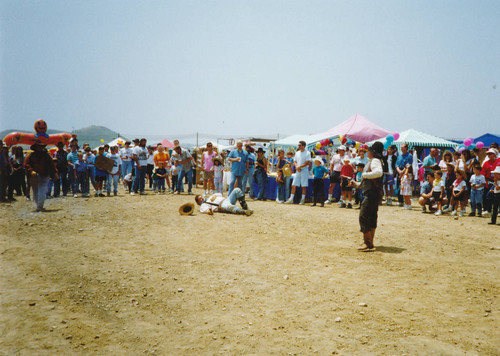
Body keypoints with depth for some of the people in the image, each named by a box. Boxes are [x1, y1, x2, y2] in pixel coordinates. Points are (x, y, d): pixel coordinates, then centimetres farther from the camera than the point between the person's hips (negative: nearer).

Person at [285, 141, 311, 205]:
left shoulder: (307, 153, -5)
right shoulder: (297, 153, 13)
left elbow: (307, 163, -12)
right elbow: (295, 161, 14)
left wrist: (300, 166, -16)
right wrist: (296, 167, -5)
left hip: (304, 171, -5)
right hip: (298, 171, 5)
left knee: (304, 186, -1)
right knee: (293, 185, 2)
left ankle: (303, 200, 6)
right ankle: (291, 199, 6)